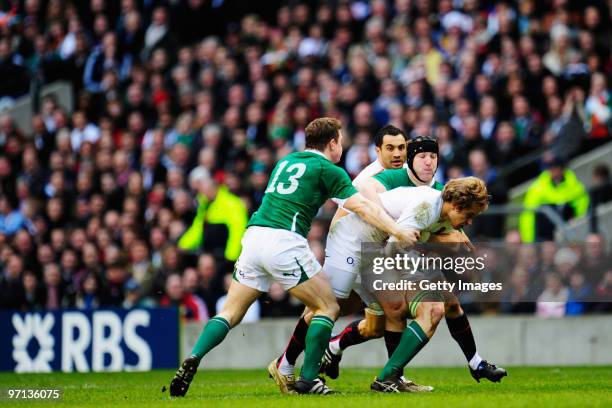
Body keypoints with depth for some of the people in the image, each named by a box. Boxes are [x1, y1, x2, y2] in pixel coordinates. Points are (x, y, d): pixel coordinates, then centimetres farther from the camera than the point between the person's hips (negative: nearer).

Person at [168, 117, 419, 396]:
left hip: (253, 237, 6)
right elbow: (362, 207, -2)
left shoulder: (285, 162, 25)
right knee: (328, 307, 7)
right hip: (284, 242, -6)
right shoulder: (328, 171, 5)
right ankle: (308, 379, -1)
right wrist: (398, 232, 0)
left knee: (230, 313, 9)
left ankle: (192, 360, -13)